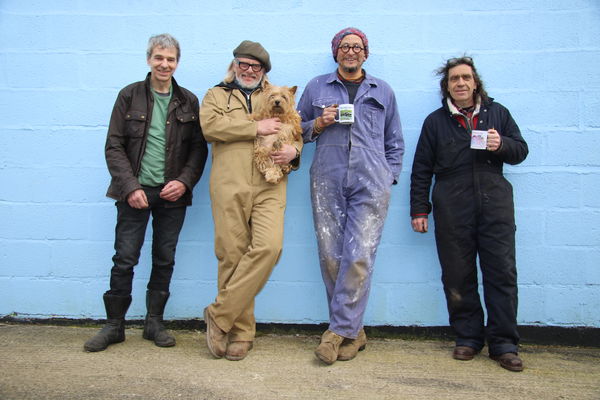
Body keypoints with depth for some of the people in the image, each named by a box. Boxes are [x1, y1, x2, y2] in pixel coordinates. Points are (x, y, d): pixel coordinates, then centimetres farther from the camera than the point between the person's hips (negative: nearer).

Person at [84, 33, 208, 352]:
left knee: (165, 260, 8)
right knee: (124, 259, 1)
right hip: (136, 191, -1)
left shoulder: (188, 101, 6)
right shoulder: (130, 96, 2)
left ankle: (154, 322, 22)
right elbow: (114, 146, -1)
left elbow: (199, 148, 5)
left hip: (173, 194, 2)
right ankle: (114, 325, 17)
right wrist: (130, 187, -11)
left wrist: (184, 182, -10)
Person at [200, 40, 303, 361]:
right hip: (229, 186, -1)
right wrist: (256, 128, -7)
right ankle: (241, 331, 10)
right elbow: (210, 125, -2)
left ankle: (219, 315, -7)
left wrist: (293, 150, -2)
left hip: (269, 186, 1)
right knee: (232, 255, -3)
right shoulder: (216, 95, 18)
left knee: (269, 247, -19)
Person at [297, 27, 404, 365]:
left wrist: (389, 176, 10)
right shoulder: (317, 87, 17)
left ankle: (340, 330, -4)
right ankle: (354, 331, 9)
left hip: (371, 184, 0)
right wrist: (318, 124, 0)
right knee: (331, 256, -3)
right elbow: (298, 129, 19)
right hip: (327, 182, 1)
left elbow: (395, 141, 21)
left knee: (359, 257, -12)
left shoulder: (383, 92, 19)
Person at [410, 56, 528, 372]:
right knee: (458, 276, 2)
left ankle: (503, 343, 7)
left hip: (495, 203, 1)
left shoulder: (497, 113, 15)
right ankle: (467, 339, 15)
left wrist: (502, 145, -7)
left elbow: (521, 150, 16)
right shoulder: (435, 121, 12)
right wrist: (419, 209, 4)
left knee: (502, 272, -2)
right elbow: (421, 169, 10)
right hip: (452, 208, 0)